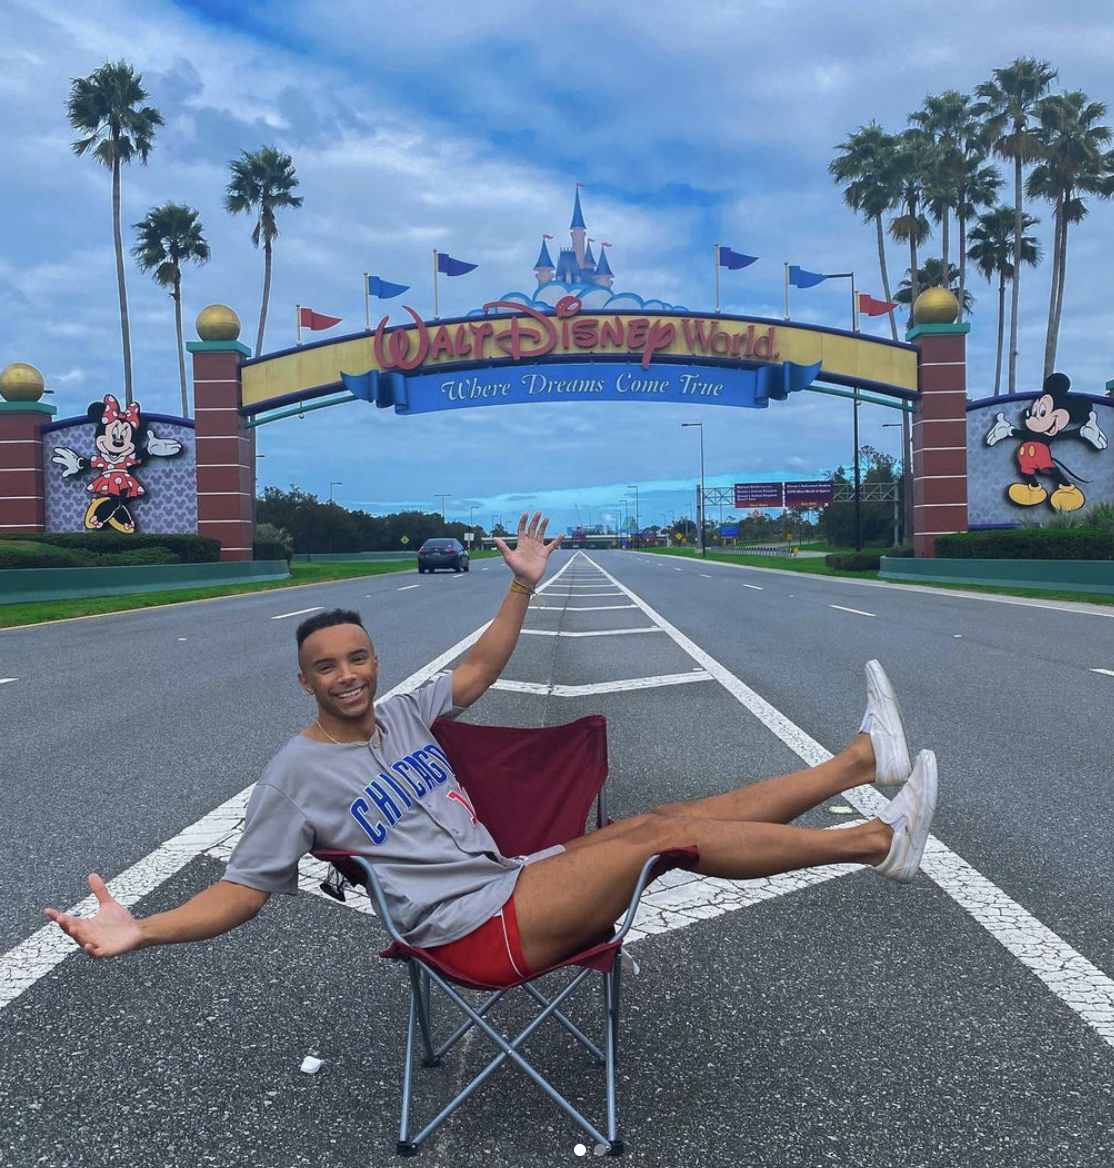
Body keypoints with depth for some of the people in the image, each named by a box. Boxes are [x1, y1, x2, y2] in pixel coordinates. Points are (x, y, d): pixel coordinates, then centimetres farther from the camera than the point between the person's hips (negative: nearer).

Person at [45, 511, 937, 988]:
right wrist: (141, 931, -22)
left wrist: (523, 586, 15)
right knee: (669, 832, -18)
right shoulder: (297, 772, -6)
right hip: (478, 930, -7)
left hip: (519, 883, 7)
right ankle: (877, 842, -11)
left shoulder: (403, 716, 13)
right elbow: (245, 887, -7)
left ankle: (861, 760, 1)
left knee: (670, 815, -5)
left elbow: (480, 669, 20)